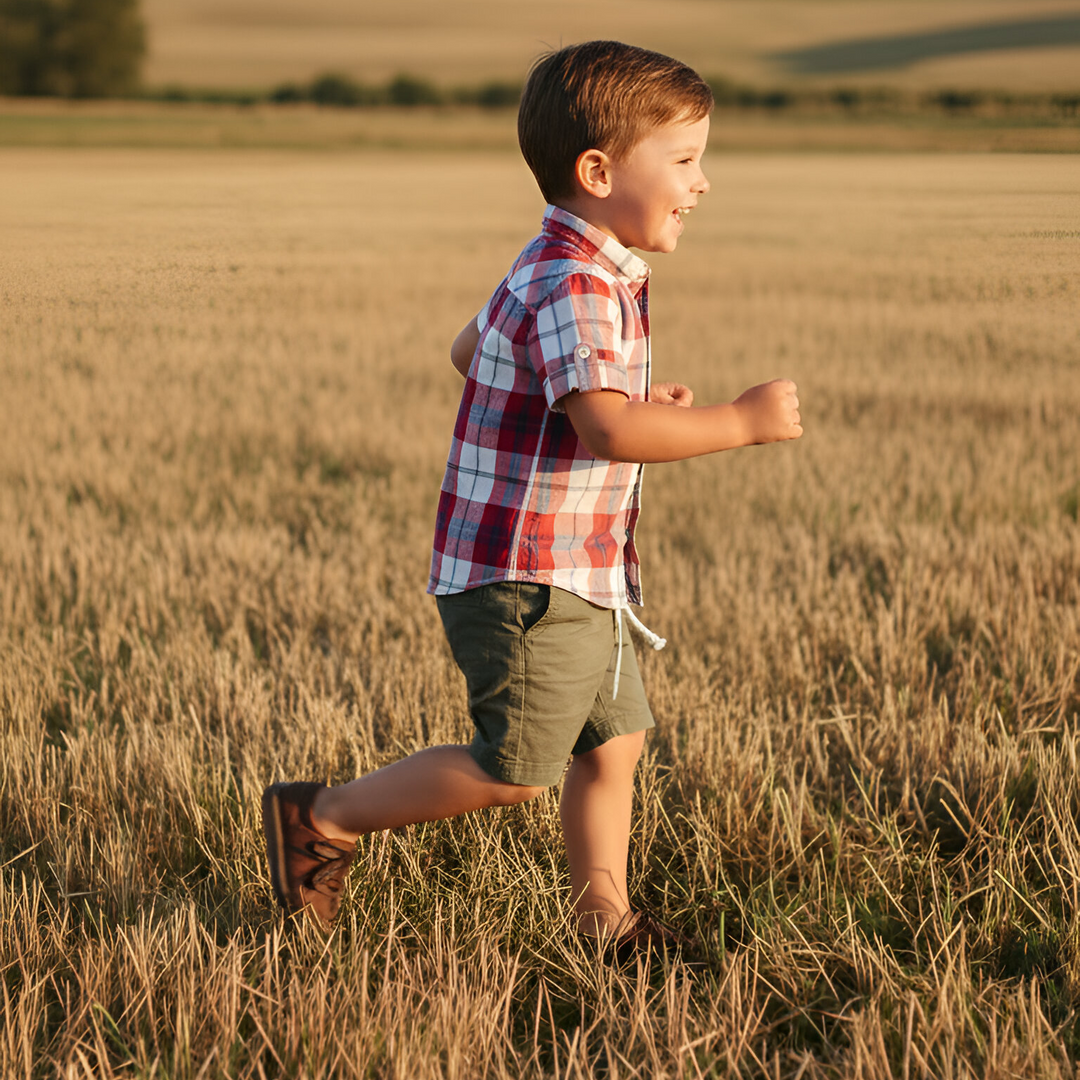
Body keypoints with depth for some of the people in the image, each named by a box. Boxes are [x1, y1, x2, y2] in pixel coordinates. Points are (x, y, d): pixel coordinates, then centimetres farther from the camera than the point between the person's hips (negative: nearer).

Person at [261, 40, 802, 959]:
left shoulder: (579, 272, 12)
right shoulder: (573, 288, -22)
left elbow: (469, 350, 26)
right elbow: (611, 432, -34)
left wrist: (631, 395, 22)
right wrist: (741, 421, -25)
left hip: (581, 581, 10)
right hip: (528, 582, -10)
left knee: (614, 740, 15)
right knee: (515, 770, -4)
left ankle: (603, 915, 28)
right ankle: (322, 820, 9)